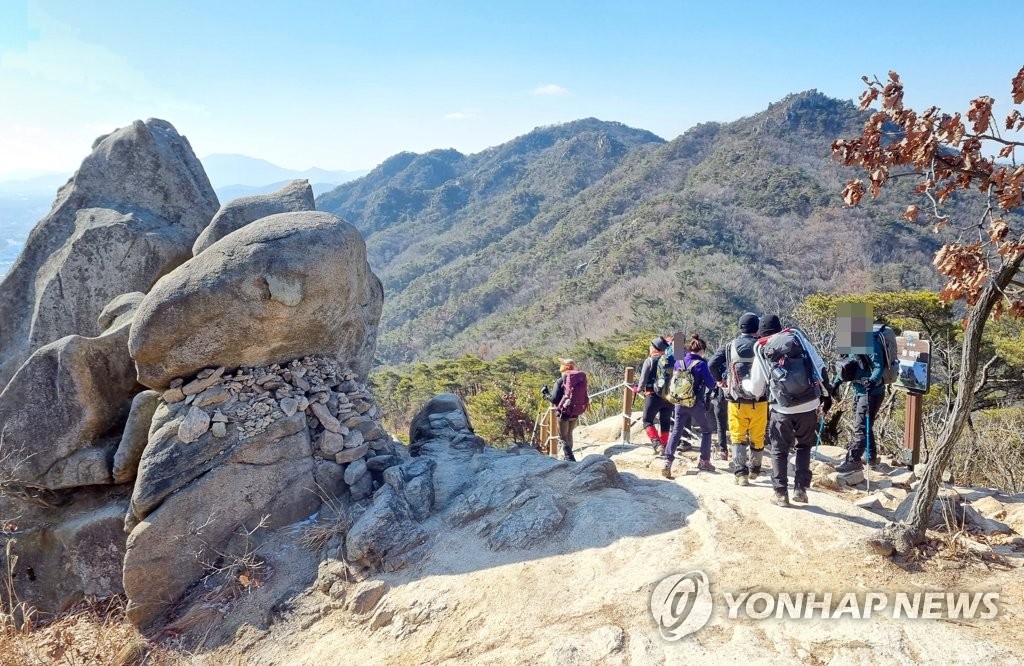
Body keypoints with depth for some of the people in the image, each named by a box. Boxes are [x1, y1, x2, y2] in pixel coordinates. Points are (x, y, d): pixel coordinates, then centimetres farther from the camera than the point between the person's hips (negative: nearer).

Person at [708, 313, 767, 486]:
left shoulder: (730, 346, -1)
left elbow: (712, 364, -7)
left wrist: (720, 380, 9)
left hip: (736, 401, 0)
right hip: (759, 401, 0)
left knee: (738, 437, 8)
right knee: (757, 438, 15)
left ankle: (740, 473, -2)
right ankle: (754, 470, 30)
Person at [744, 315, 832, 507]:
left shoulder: (761, 351, 5)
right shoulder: (797, 337, 7)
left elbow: (755, 389, 11)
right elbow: (820, 368, 1)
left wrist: (744, 382, 31)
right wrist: (826, 394, 10)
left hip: (782, 409, -1)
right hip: (809, 405, 2)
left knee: (779, 451, 15)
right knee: (804, 446, 21)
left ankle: (781, 493, 14)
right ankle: (800, 489, 15)